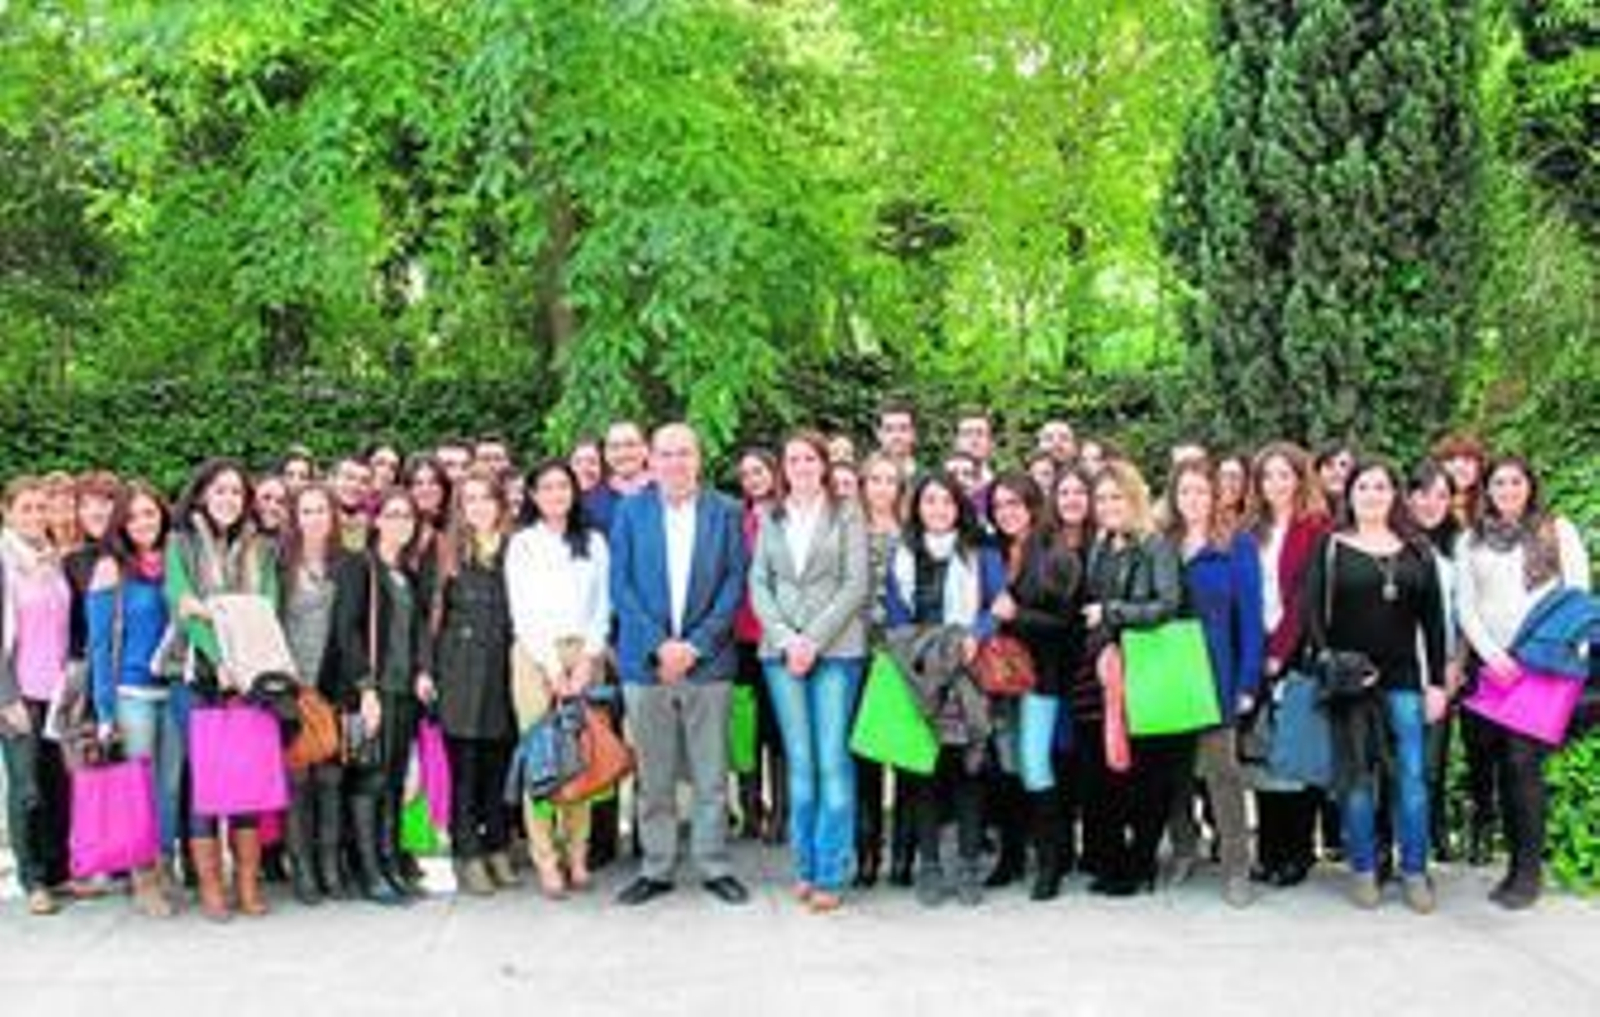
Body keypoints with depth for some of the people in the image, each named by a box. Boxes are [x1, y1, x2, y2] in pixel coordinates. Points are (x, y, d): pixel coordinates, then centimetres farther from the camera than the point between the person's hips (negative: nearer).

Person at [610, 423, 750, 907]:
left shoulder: (725, 511, 5)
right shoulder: (630, 511, 6)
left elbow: (734, 583, 0)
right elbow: (620, 584, 1)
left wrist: (696, 644, -9)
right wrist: (659, 644, -9)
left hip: (706, 659, 0)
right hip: (646, 661, 1)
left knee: (711, 773, 4)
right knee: (653, 775, 7)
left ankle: (714, 866, 15)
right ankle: (656, 868, 17)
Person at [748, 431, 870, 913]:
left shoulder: (846, 515, 5)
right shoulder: (770, 518, 13)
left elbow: (855, 584, -2)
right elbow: (759, 584, 8)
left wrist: (814, 639, -9)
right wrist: (786, 639, -6)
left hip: (836, 649, -2)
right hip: (781, 652, 3)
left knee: (832, 759, -6)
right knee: (799, 761, 4)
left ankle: (831, 874, -1)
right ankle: (805, 867, 12)